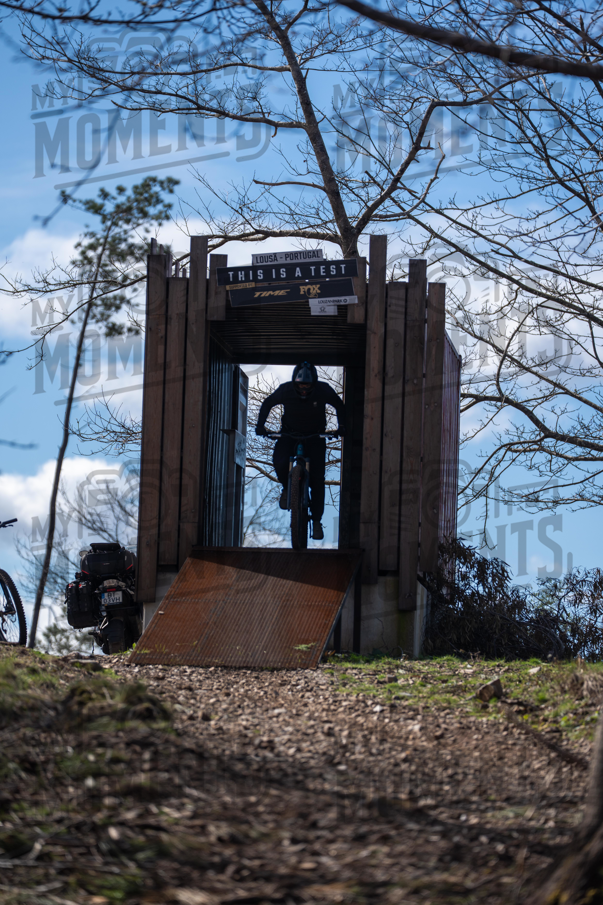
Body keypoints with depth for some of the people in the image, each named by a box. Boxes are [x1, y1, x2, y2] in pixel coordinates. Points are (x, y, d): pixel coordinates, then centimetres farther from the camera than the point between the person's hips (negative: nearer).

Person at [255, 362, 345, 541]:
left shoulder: (323, 390, -20)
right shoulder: (285, 390, -20)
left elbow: (339, 406, -1)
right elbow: (267, 404, 0)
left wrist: (341, 427, -14)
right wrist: (260, 425, -10)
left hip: (315, 436, 0)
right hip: (289, 434, 0)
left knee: (317, 479, -10)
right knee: (280, 462, -28)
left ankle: (316, 521, 1)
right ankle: (287, 487, 5)